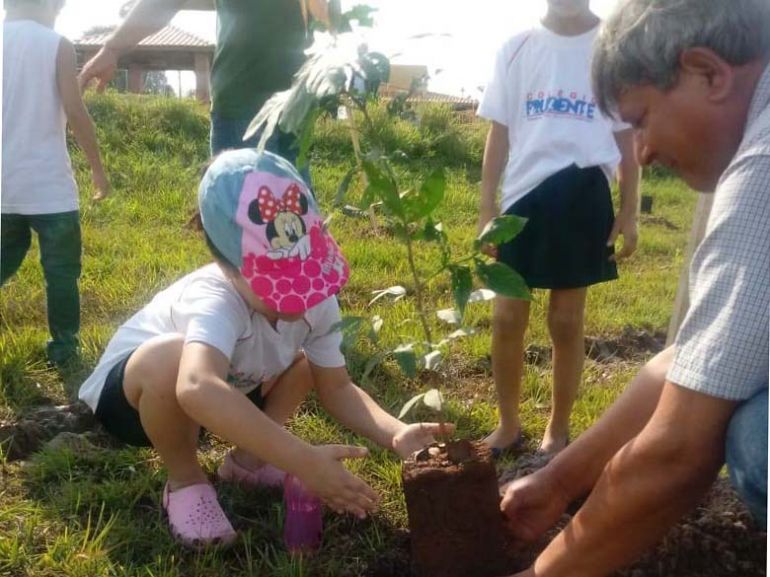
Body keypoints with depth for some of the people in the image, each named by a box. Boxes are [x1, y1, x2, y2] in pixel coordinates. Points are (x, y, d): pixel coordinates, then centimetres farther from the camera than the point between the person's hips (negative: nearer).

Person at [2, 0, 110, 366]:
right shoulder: (56, 45, -6)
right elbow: (74, 111, -10)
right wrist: (97, 167, -2)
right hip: (47, 183, -4)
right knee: (61, 269, 8)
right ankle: (63, 346, 13)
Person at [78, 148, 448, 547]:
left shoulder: (316, 299, -20)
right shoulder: (215, 301, -42)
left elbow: (336, 387, -12)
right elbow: (197, 389, -63)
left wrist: (395, 434, -30)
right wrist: (305, 462, -63)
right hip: (128, 388, -6)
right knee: (172, 356, -39)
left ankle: (246, 461, 10)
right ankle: (185, 480, -11)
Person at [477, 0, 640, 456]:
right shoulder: (517, 49, 7)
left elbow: (627, 139, 4)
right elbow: (500, 134, 9)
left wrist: (629, 213, -1)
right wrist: (487, 210, 5)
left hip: (582, 197, -2)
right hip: (524, 195, 2)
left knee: (567, 322, 7)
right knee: (508, 318, 5)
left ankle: (558, 431, 22)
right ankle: (509, 425, 23)